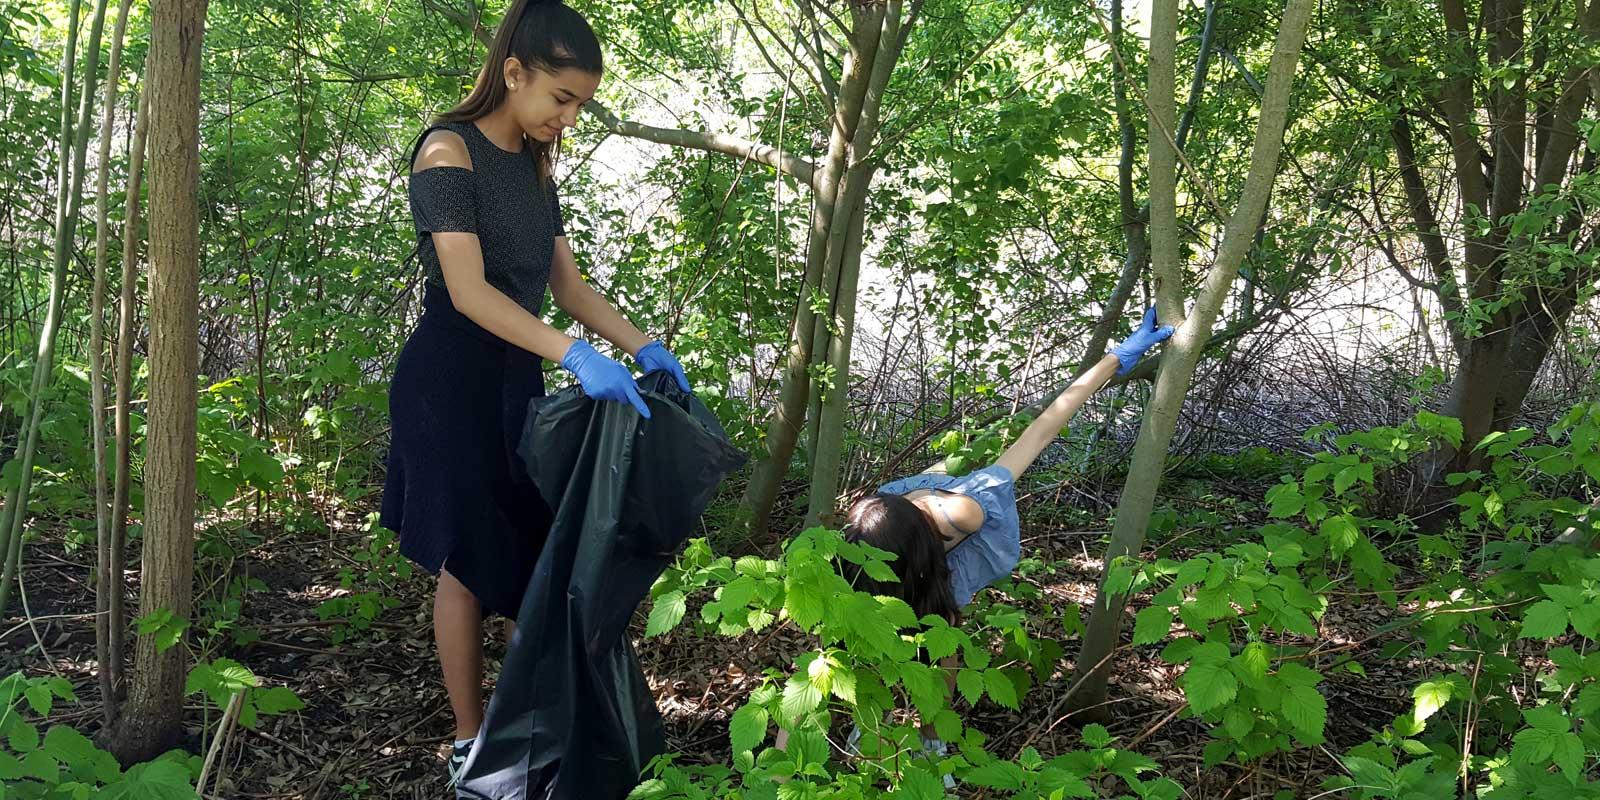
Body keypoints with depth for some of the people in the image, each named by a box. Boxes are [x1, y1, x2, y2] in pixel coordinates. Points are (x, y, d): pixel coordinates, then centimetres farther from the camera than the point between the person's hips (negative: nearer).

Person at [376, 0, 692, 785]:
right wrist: (578, 357, -31)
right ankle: (469, 743, 10)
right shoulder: (449, 150, -13)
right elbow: (469, 292, -22)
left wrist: (643, 347, -2)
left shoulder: (534, 167, 11)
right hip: (451, 381, -7)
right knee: (469, 561, 0)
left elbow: (568, 284, 11)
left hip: (516, 378, 7)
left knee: (533, 553, 6)